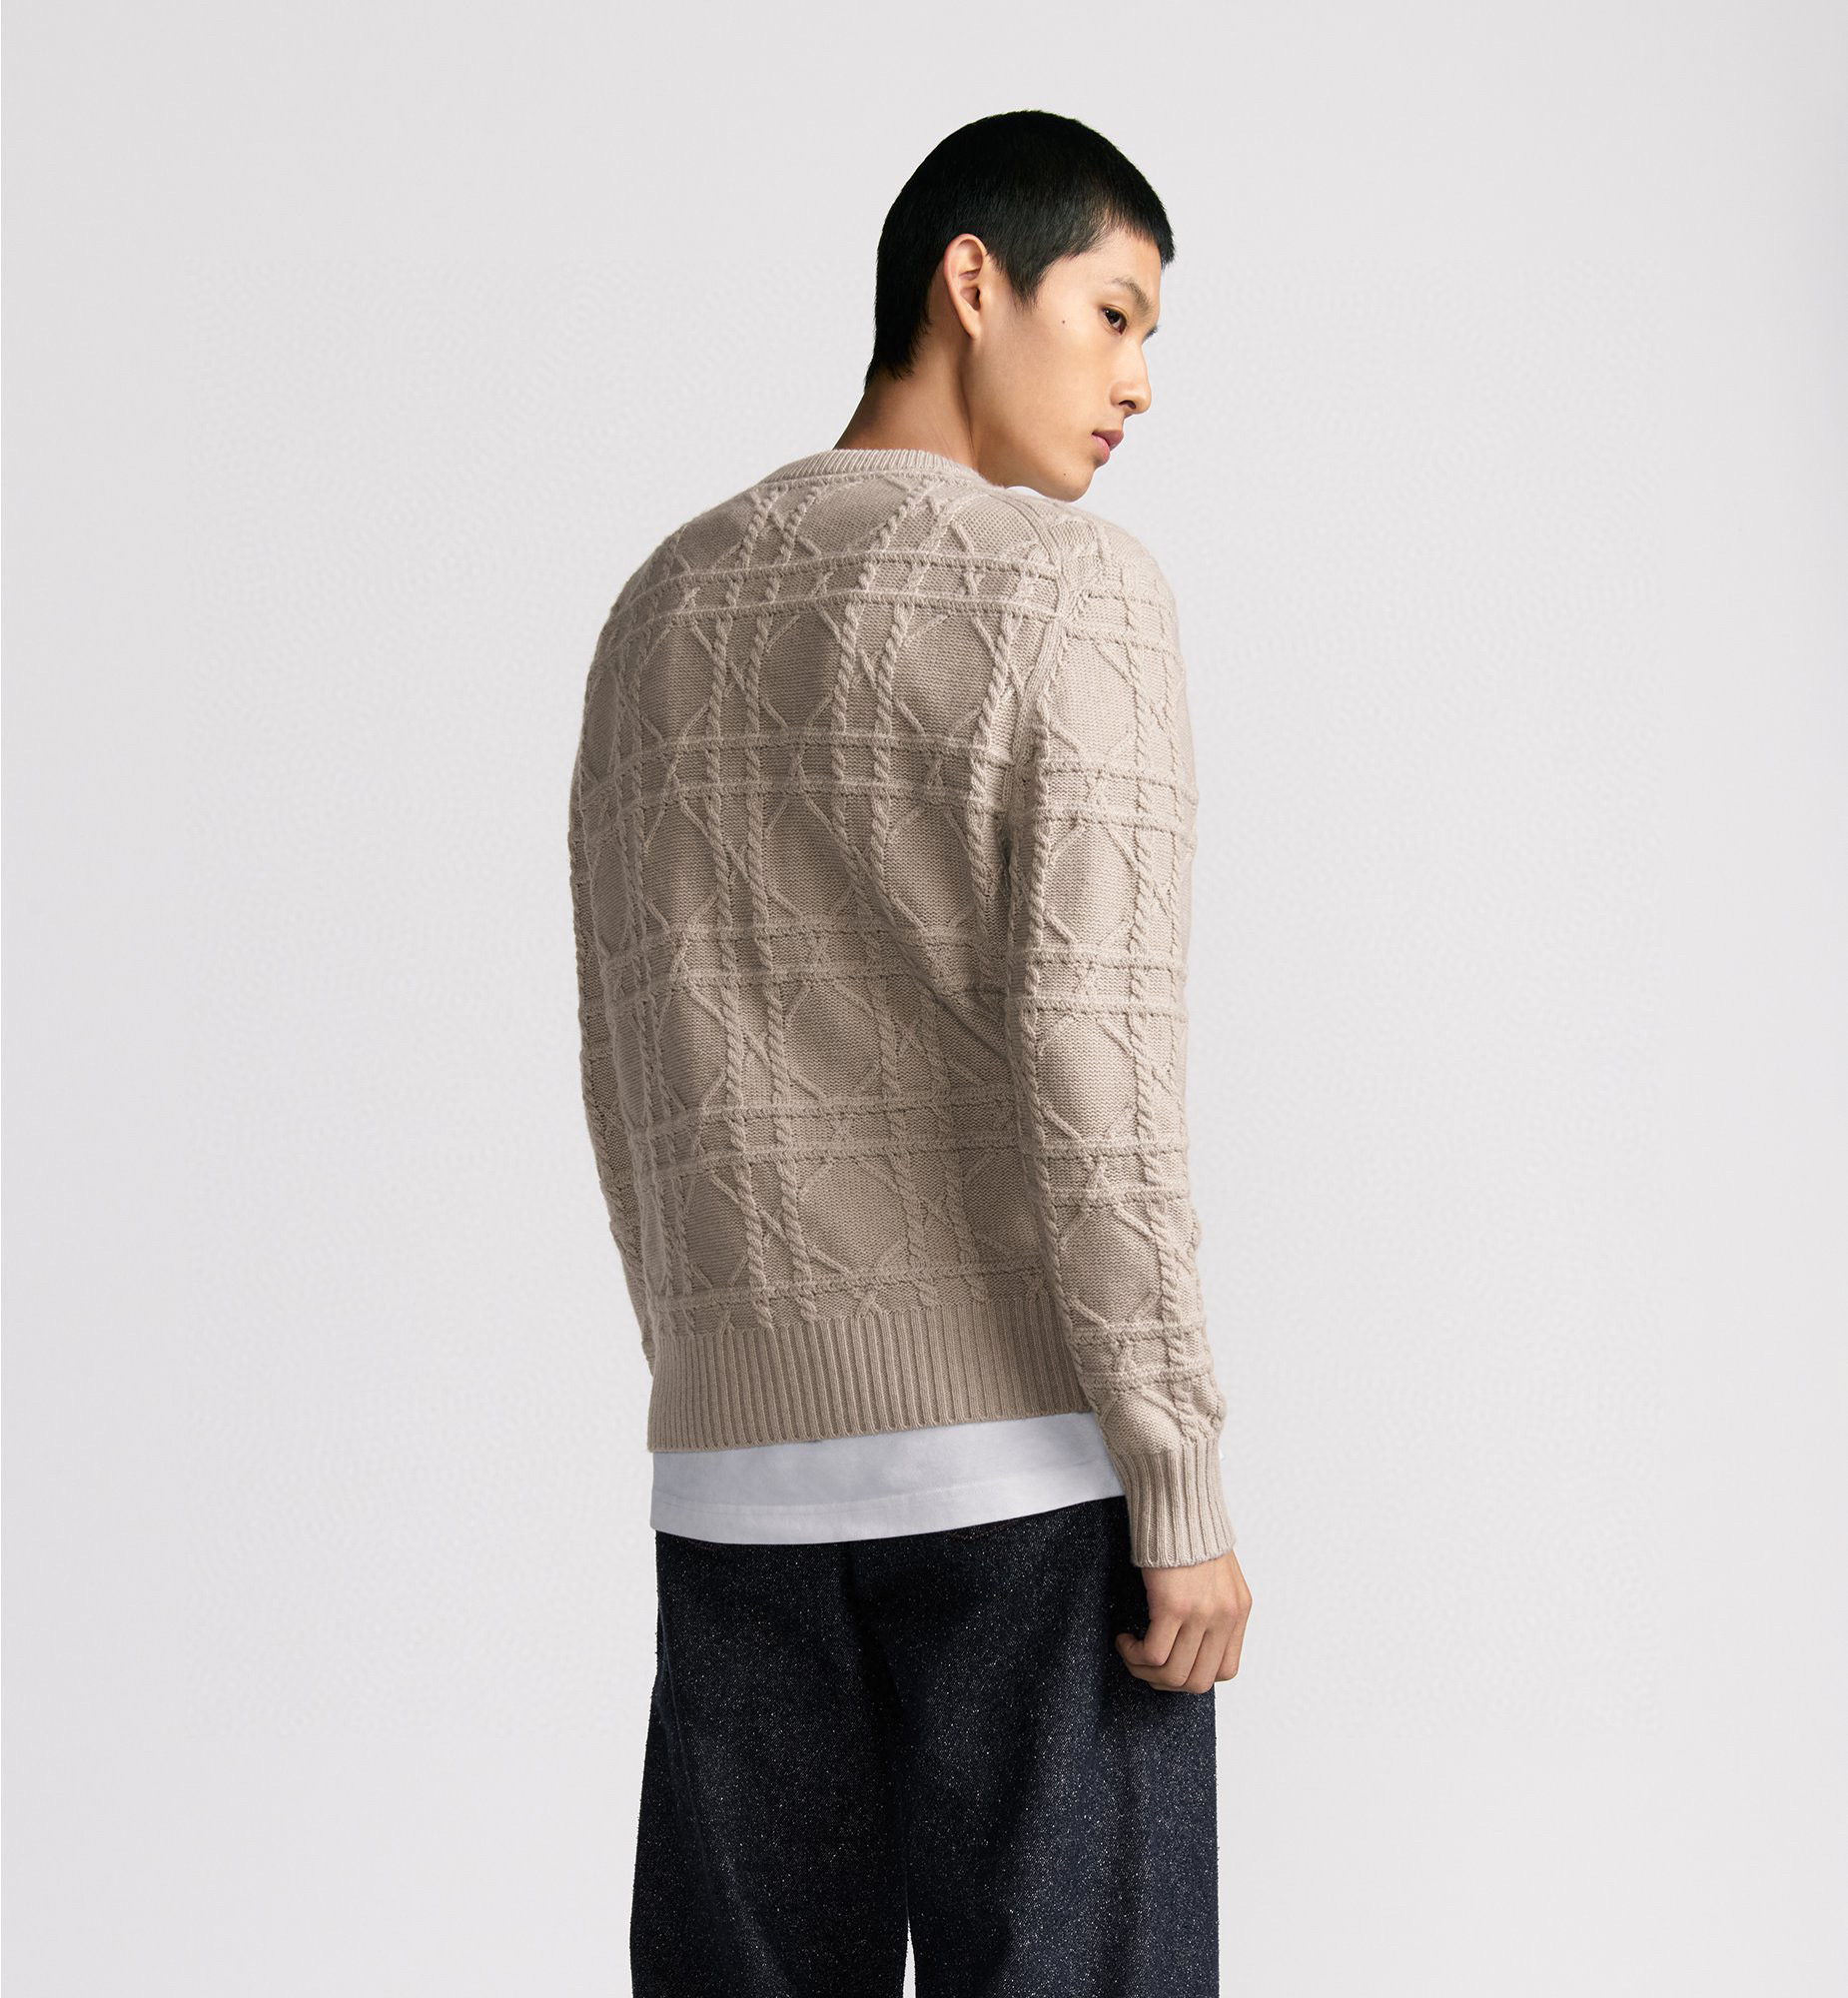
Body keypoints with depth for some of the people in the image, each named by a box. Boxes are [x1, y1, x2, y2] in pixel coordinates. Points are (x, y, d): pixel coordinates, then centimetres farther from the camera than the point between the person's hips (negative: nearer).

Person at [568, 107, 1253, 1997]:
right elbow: (1092, 1058, -15)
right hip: (1033, 1452, -5)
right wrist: (1185, 1498, -11)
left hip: (740, 1471, 6)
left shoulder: (660, 614, 14)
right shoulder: (1070, 586, -5)